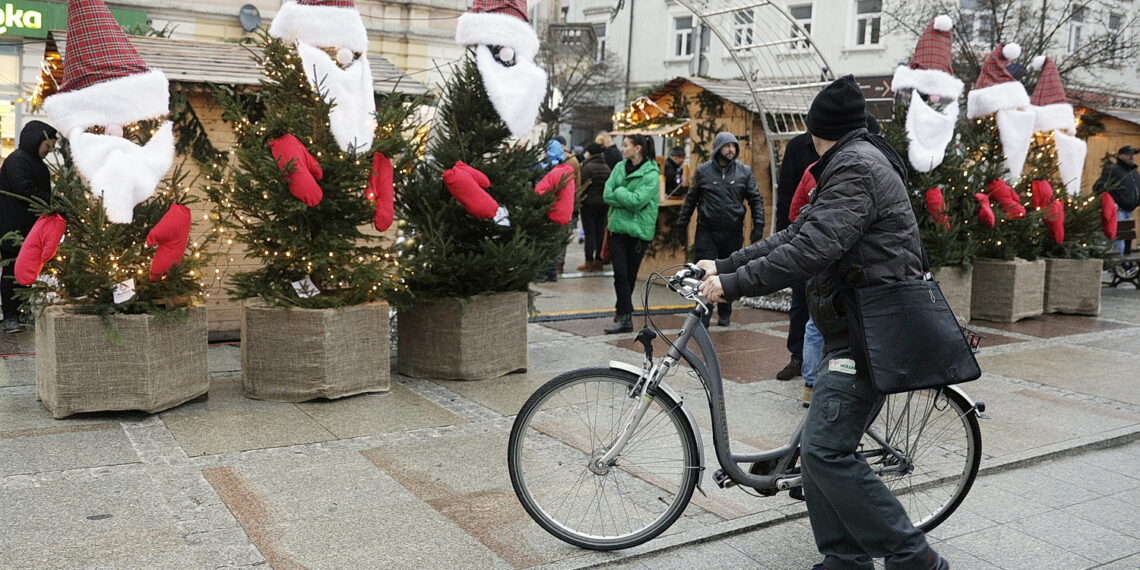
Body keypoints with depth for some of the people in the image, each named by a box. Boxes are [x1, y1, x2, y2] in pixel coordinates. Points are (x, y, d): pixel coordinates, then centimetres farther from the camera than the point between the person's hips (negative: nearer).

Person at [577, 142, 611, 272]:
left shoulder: (588, 167, -13)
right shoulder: (606, 167, 8)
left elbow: (583, 186, -14)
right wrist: (605, 199, 15)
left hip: (590, 203, -6)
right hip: (604, 203, 6)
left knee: (589, 233, -2)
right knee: (600, 231, 10)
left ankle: (589, 262, -2)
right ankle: (598, 261, 14)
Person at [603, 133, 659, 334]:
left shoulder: (651, 174, -9)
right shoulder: (620, 167, 8)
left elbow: (637, 200, -19)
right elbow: (607, 194, 0)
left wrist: (619, 191, -8)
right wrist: (627, 199, -12)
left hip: (639, 230, -4)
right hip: (618, 227, 4)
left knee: (630, 275, 5)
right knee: (620, 274, -3)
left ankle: (622, 312, 17)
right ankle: (625, 317, 3)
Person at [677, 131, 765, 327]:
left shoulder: (744, 171, 4)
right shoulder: (703, 171, 2)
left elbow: (755, 199, 6)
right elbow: (691, 199, 9)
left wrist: (758, 225, -3)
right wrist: (682, 223, 8)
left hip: (733, 233, 2)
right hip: (707, 232, -1)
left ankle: (725, 313, 26)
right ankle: (703, 314, 1)